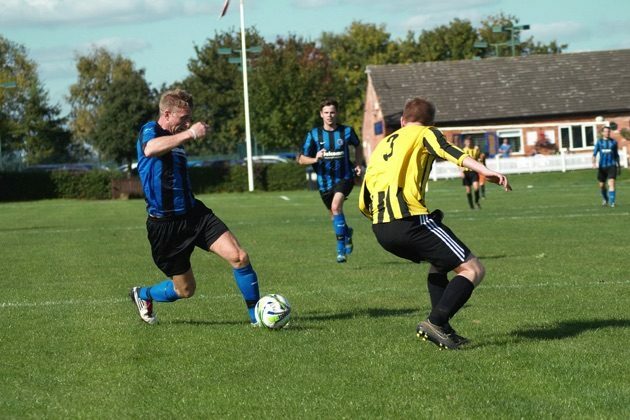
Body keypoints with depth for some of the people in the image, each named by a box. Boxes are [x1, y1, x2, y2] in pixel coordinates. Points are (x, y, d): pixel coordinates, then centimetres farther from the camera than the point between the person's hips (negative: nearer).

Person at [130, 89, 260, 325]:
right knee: (185, 290, 6)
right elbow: (150, 149, -39)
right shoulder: (149, 131, -10)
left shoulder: (177, 139, 15)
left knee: (239, 256, -15)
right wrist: (189, 133, -44)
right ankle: (142, 295, 36)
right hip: (165, 224, -7)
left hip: (194, 214, 7)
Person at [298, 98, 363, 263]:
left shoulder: (347, 131, -4)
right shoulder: (314, 135, -5)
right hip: (324, 181, 3)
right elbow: (301, 159, -4)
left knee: (336, 206, -26)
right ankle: (347, 232, 51)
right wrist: (315, 159, -24)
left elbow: (357, 146, 18)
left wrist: (358, 164, 4)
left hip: (344, 177, -3)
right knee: (334, 213, 16)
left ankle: (341, 249, -20)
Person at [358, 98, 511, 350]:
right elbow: (449, 151, -11)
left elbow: (363, 203, 26)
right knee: (473, 269, -3)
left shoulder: (383, 145, 30)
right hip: (410, 220, -7)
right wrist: (484, 171, -24)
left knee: (439, 263, 30)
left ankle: (443, 329, 16)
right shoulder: (424, 133, 14)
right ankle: (435, 322, -19)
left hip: (380, 230, 7)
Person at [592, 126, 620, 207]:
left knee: (611, 183, -19)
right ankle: (605, 199, 37)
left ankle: (612, 202, -22)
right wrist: (594, 162, -17)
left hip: (611, 166, -2)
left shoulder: (613, 142, 7)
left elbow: (616, 155, 15)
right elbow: (594, 153, 1)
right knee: (602, 185, 10)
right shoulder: (599, 142, 6)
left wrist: (618, 166, 15)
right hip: (602, 166, 2)